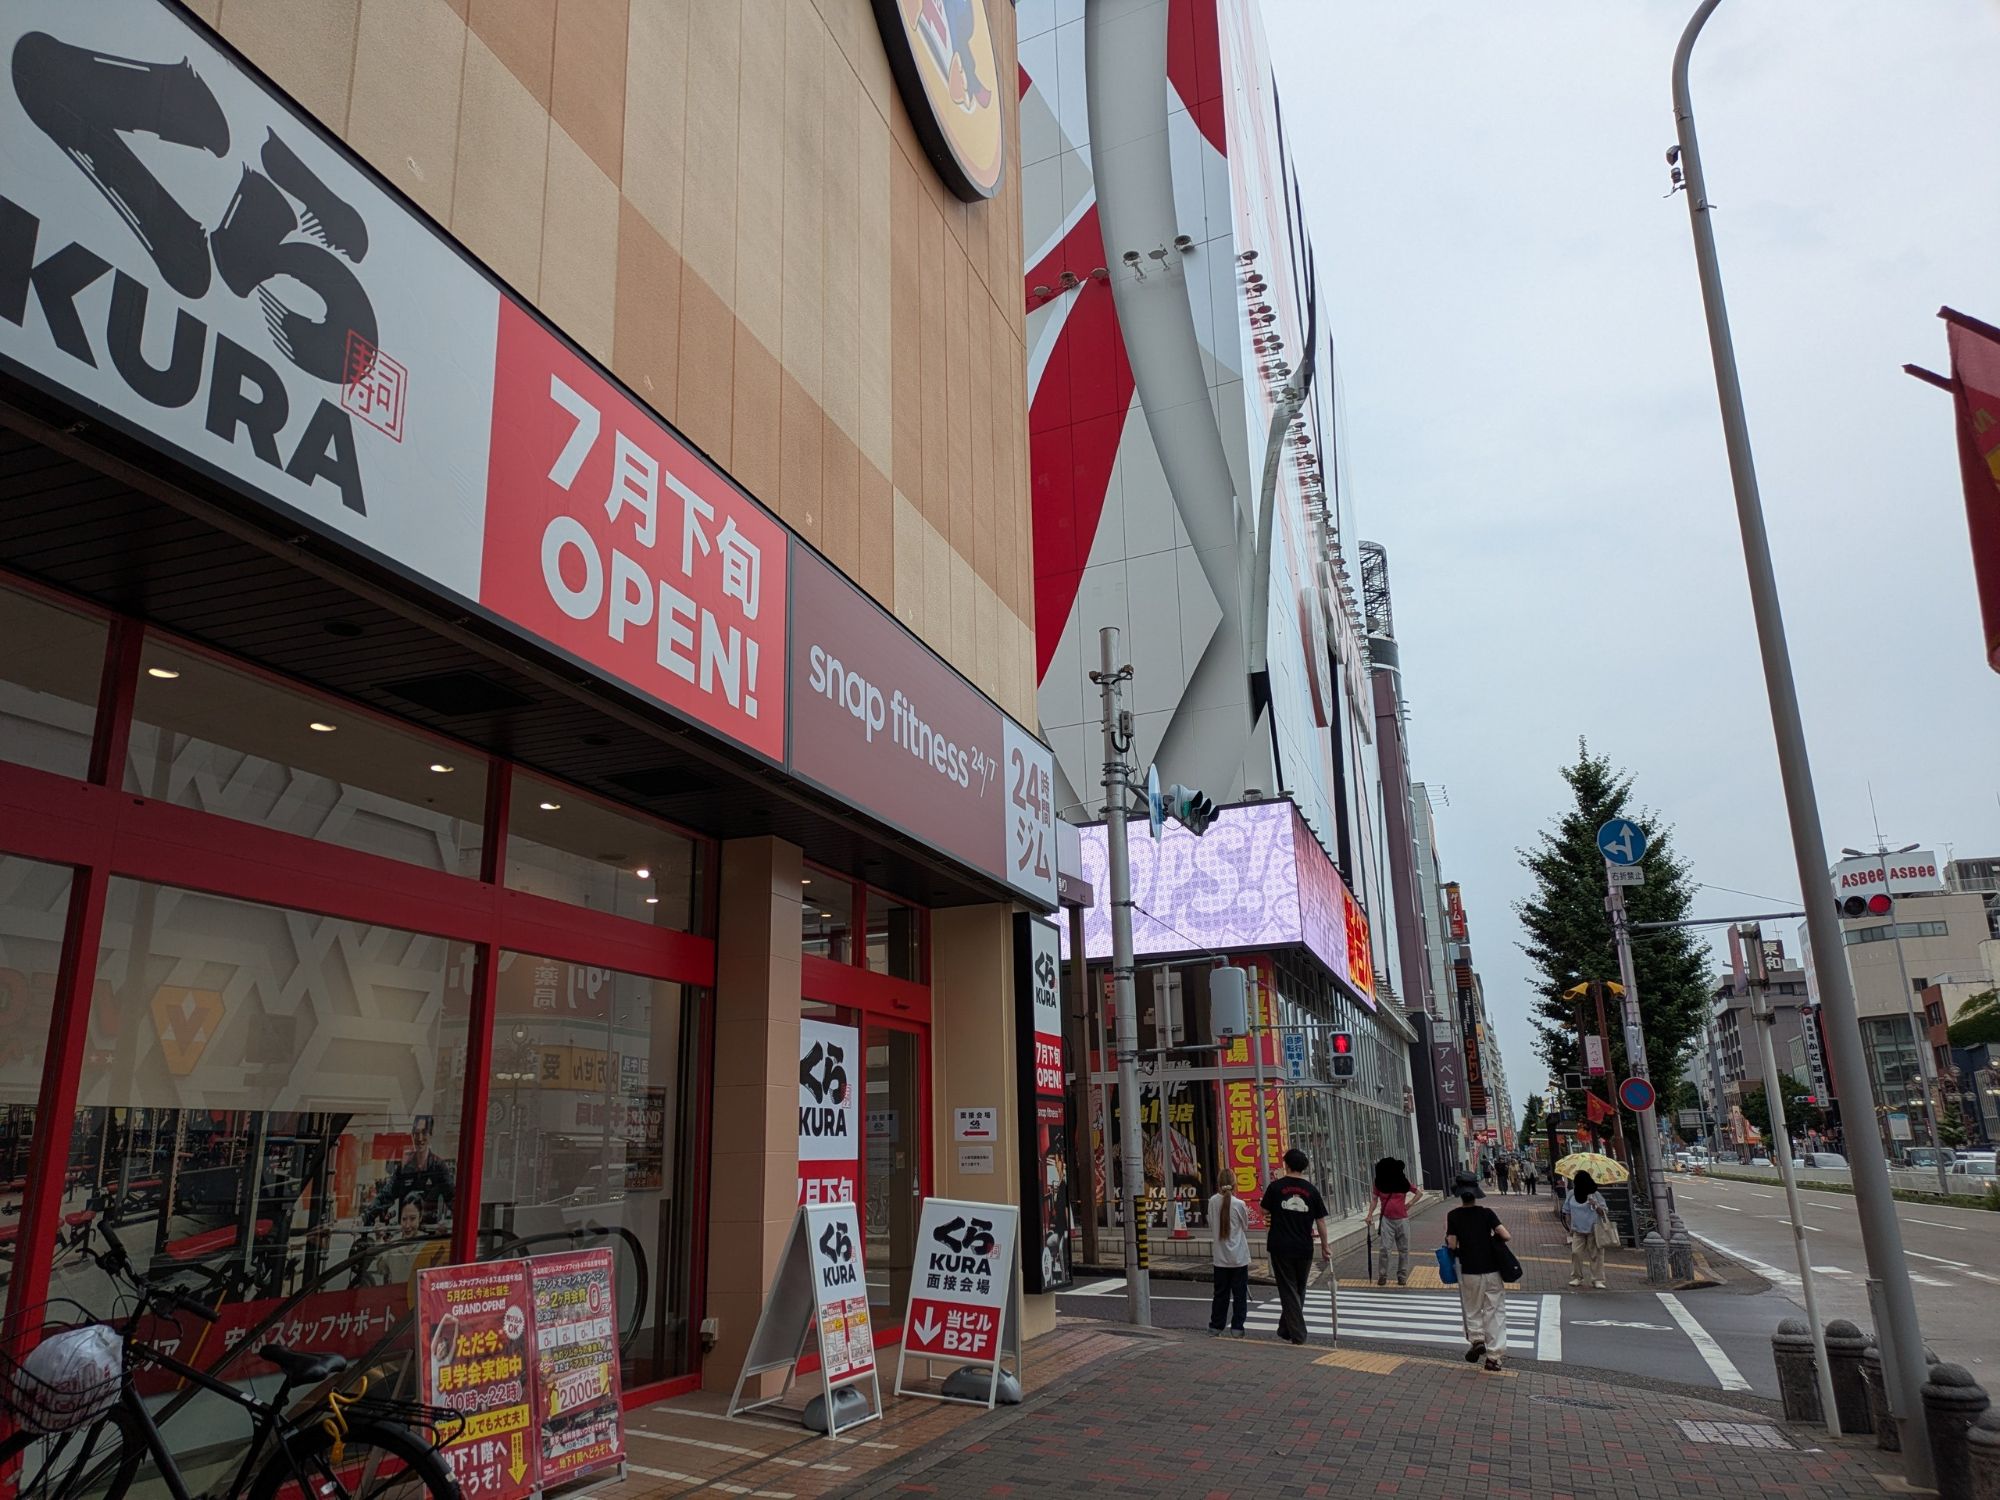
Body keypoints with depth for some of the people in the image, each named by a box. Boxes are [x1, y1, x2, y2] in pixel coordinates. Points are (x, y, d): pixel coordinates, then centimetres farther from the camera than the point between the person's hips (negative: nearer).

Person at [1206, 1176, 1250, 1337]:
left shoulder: (1213, 1201, -6)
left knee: (1220, 1293, 13)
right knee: (1239, 1294, 8)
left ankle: (1216, 1326, 18)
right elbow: (1245, 1227, 1)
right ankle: (1237, 1327, 8)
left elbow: (1211, 1226, 3)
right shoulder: (1239, 1204, -13)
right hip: (1239, 1257, -3)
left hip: (1220, 1257, 3)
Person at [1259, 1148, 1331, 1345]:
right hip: (1304, 1248, 2)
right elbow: (1320, 1221, 1)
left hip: (1281, 1247, -2)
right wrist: (1325, 1246, 9)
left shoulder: (1276, 1186, -7)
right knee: (1298, 1290, 18)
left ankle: (1297, 1334, -1)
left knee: (1288, 1290, 4)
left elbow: (1265, 1211, 2)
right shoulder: (1311, 1190, -1)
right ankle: (1285, 1330, 27)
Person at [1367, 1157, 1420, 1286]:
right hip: (1386, 1220, -1)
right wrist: (1370, 1214, -5)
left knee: (1403, 1249, 6)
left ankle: (1402, 1277, 16)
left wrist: (1410, 1204, -1)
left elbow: (1419, 1193, 12)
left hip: (1402, 1220, 1)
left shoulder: (1403, 1183, 1)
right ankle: (1382, 1276, 1)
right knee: (1384, 1248, -8)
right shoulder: (1380, 1184, 1)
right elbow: (1374, 1199, 6)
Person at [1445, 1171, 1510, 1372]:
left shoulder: (1453, 1216, -7)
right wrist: (1491, 1236, 7)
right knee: (1494, 1312, 8)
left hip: (1469, 1271, -1)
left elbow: (1451, 1245, -10)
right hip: (1492, 1270, 1)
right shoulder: (1487, 1213, -6)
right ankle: (1493, 1356, 7)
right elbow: (1505, 1235, -12)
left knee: (1472, 1310, 18)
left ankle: (1476, 1339, -1)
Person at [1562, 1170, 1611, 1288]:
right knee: (1575, 1252, -6)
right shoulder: (1572, 1194, 2)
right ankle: (1576, 1277, 5)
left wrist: (1596, 1206, -23)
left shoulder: (1595, 1195, -6)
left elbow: (1605, 1213, -5)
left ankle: (1597, 1280, 6)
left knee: (1596, 1255, -2)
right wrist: (1569, 1226, 6)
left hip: (1594, 1231, -2)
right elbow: (1567, 1212, 12)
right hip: (1577, 1231, 2)